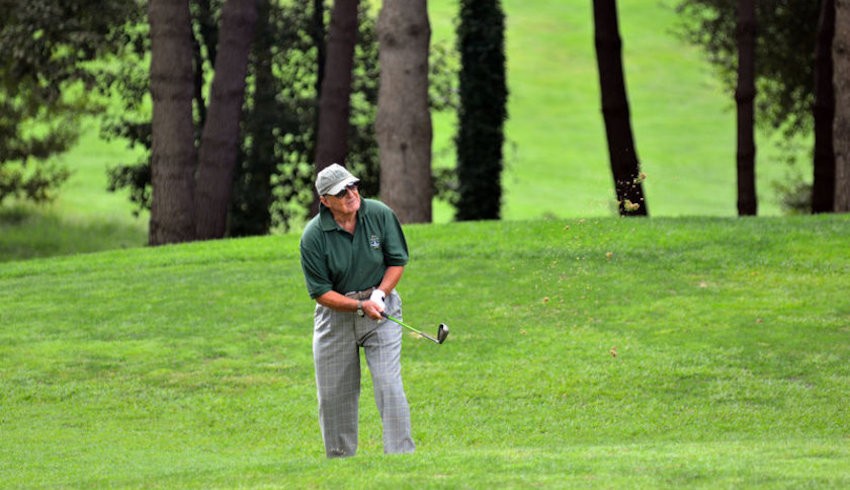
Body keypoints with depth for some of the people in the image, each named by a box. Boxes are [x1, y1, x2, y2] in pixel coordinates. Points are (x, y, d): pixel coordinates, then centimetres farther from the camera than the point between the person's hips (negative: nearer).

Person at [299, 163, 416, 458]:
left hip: (380, 305, 0)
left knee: (389, 385, -13)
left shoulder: (380, 214, -10)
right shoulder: (313, 236, -15)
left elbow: (397, 260, 1)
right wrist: (360, 306, -23)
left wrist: (380, 294, -15)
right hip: (335, 313, 0)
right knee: (334, 394, 5)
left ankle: (401, 453, -12)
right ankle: (340, 456, 20)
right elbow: (320, 292, -11)